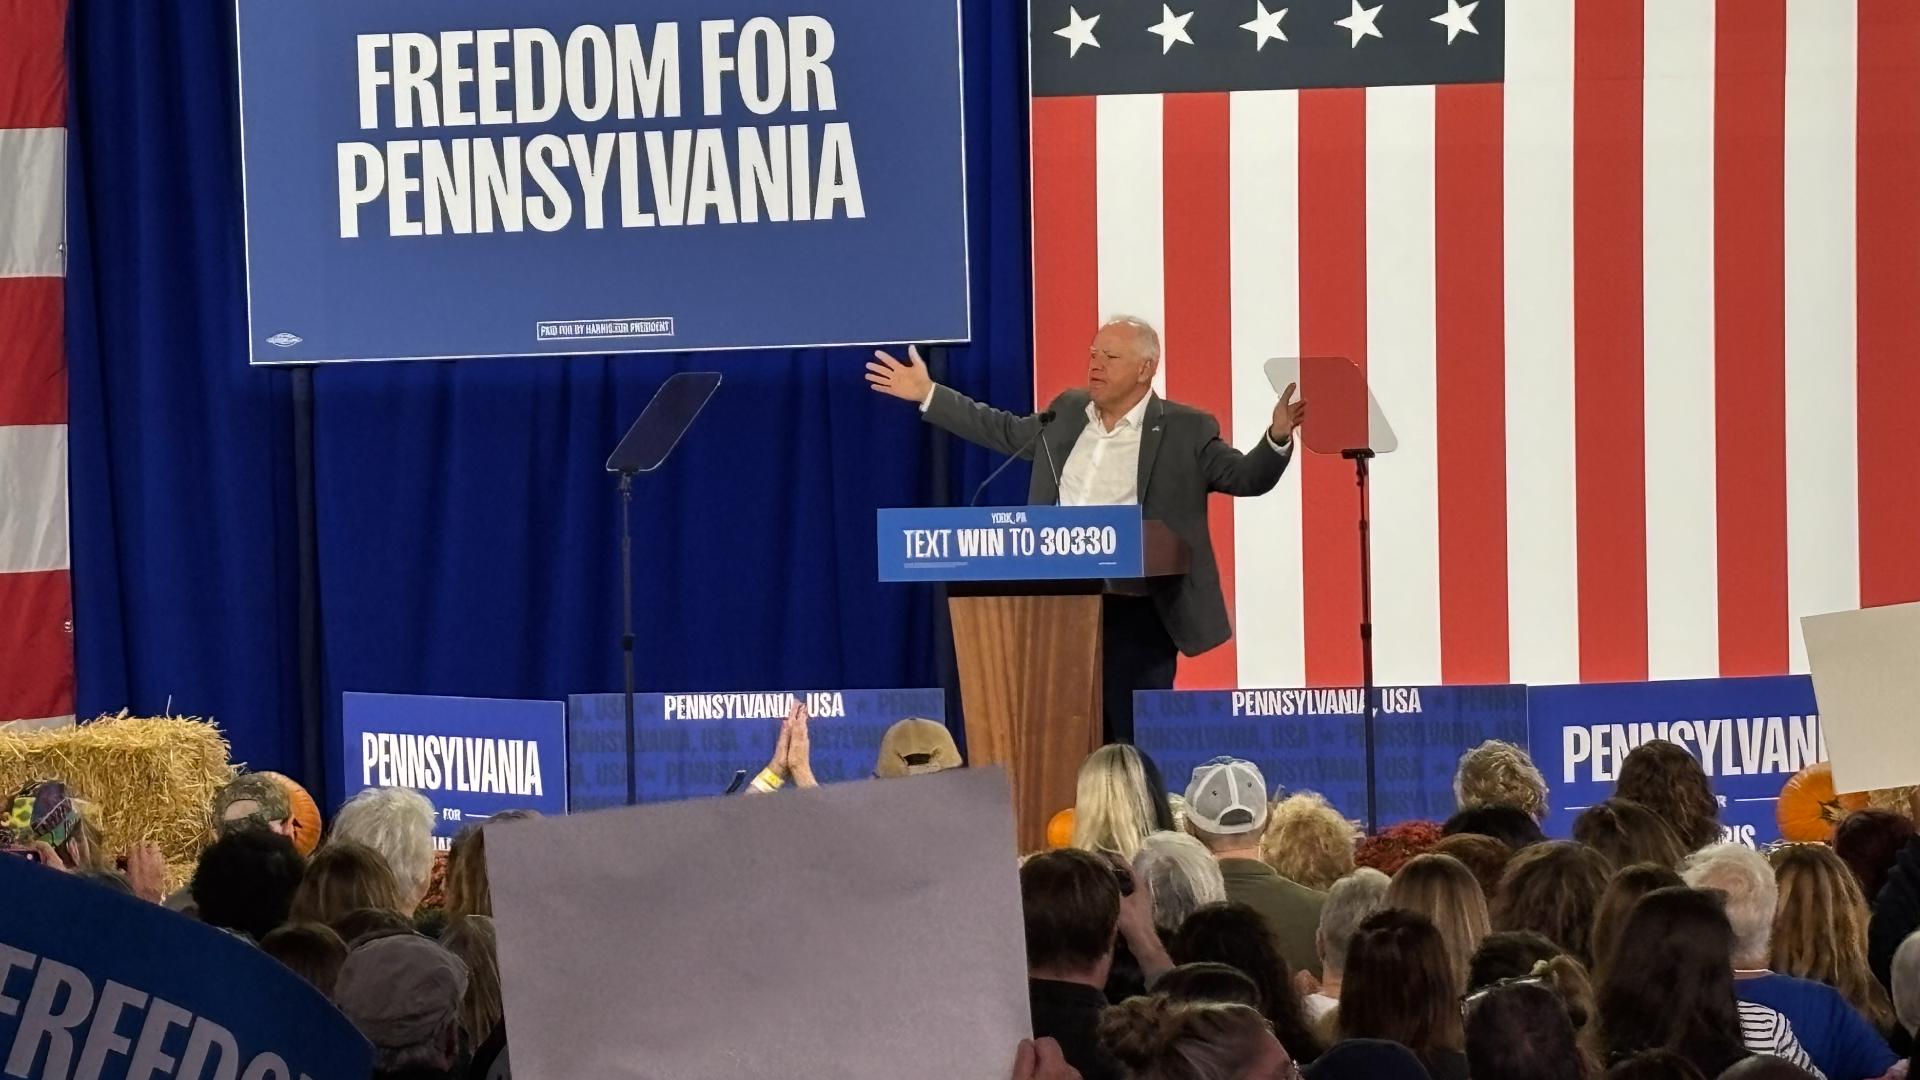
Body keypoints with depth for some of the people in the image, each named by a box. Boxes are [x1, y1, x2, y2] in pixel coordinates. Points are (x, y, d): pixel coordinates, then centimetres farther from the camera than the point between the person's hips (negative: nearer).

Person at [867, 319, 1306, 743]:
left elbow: (1246, 478, -5)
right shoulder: (1068, 413, 13)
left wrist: (1277, 437, -25)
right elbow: (1006, 431, 25)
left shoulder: (1186, 430, -2)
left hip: (1136, 616, -5)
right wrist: (928, 395, 26)